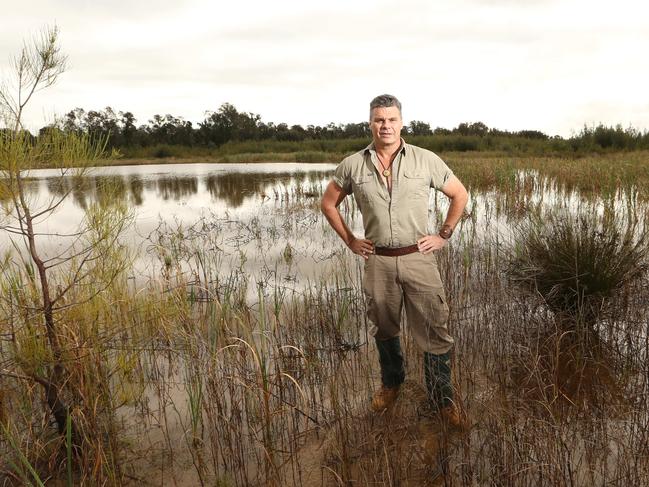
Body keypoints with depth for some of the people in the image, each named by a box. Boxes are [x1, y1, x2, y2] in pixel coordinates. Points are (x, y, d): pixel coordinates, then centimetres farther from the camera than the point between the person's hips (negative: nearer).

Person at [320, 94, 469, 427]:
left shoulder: (426, 160, -3)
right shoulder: (353, 165, -1)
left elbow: (460, 194, 8)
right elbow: (328, 203, 12)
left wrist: (443, 235, 2)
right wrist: (350, 241, 6)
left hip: (419, 258, -1)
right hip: (378, 261, 2)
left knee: (434, 331, 2)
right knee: (384, 329, 17)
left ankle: (442, 399, 21)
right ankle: (391, 383, 41)